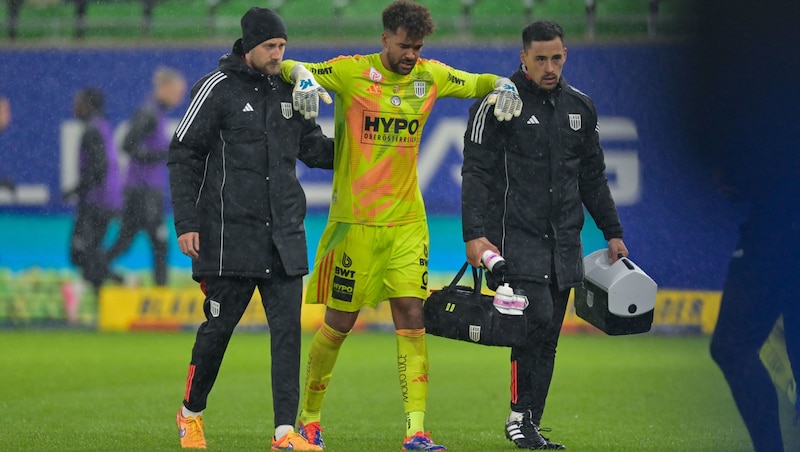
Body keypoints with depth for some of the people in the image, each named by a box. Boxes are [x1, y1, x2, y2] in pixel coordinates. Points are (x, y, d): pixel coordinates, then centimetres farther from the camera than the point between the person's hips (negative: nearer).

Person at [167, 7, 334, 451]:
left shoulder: (289, 89, 11)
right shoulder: (217, 89, -5)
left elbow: (311, 145, 23)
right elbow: (183, 156, -3)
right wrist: (186, 223, -8)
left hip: (284, 232, 5)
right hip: (231, 235, -5)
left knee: (287, 328, -4)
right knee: (219, 326, 3)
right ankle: (190, 414, 24)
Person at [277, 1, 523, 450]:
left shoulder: (430, 76, 6)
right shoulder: (352, 73, -6)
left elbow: (477, 83, 20)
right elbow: (289, 67, -8)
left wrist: (503, 86, -3)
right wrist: (303, 78, -32)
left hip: (407, 222, 3)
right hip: (355, 222, -3)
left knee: (412, 318, -7)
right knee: (339, 323, 5)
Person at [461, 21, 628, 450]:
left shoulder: (579, 107, 14)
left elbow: (593, 177, 22)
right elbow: (476, 172, -7)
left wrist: (613, 232, 20)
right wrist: (474, 234, -16)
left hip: (564, 244, 6)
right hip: (516, 237, -6)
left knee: (548, 335, 4)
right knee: (536, 318, -19)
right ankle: (519, 416, -8)